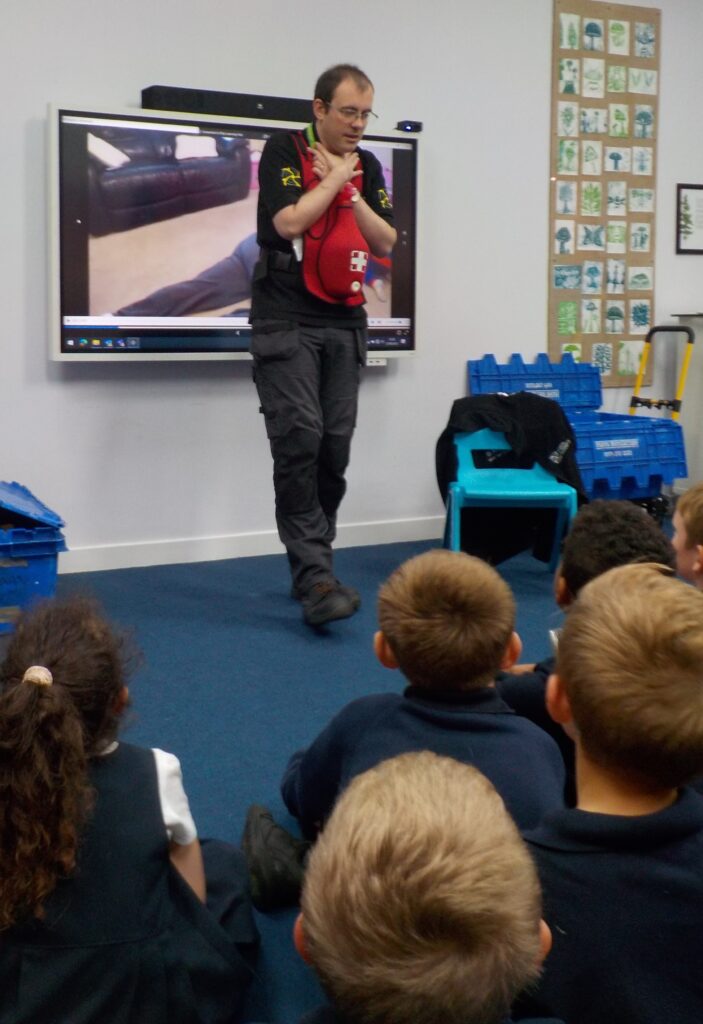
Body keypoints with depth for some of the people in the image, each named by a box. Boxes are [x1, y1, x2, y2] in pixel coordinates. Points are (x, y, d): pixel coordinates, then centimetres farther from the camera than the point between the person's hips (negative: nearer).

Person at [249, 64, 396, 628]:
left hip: (344, 323, 5)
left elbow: (385, 243, 7)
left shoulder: (368, 166, 14)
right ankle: (314, 577, -16)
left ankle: (311, 567, 14)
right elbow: (290, 222, -16)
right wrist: (334, 179, -5)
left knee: (335, 447, 3)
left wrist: (349, 191, -4)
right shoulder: (284, 150, -1)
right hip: (286, 321, -5)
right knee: (299, 439, -15)